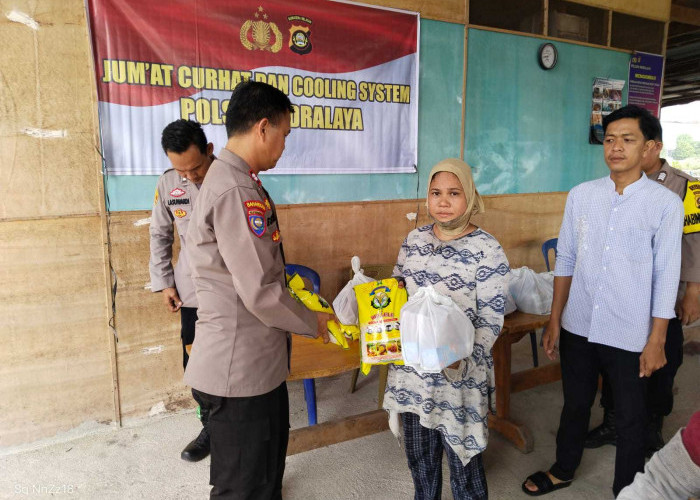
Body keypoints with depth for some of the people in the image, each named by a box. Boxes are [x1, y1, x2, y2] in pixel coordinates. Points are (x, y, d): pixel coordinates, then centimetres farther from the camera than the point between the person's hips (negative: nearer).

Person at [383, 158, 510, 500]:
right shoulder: (414, 240, 4)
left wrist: (464, 355, -27)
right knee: (419, 453, 20)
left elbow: (490, 319, -13)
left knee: (461, 453, 12)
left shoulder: (487, 250, -11)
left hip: (459, 373, -4)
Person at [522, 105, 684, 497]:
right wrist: (554, 321, 4)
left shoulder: (666, 203, -8)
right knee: (575, 405, 21)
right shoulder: (581, 195, 0)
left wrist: (657, 341, -7)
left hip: (630, 336, -3)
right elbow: (565, 261, 4)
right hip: (578, 328, 3)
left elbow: (666, 277, -6)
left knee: (630, 419, 13)